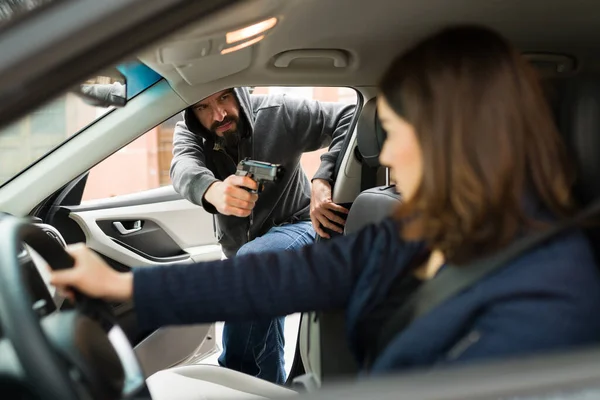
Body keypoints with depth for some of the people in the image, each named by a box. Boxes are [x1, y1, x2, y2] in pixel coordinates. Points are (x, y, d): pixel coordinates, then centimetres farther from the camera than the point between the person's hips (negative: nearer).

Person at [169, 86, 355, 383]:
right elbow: (185, 168, -36)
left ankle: (237, 382, -22)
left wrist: (323, 180, -39)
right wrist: (213, 190, -62)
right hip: (243, 253, 5)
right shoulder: (188, 133, -13)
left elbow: (351, 117, -22)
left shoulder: (277, 113, -19)